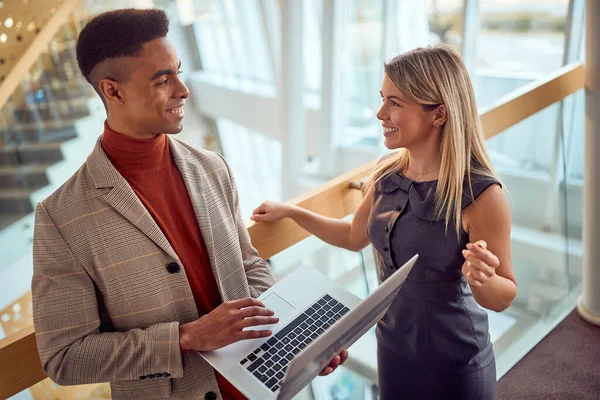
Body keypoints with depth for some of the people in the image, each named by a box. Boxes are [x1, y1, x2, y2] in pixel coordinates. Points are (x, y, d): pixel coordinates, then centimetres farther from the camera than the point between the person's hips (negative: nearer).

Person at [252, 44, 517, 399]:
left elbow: (503, 297, -15)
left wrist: (482, 280, -36)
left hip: (453, 365, -5)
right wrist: (290, 211, 7)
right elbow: (355, 237, 9)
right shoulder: (387, 173, -8)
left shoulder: (481, 194, -25)